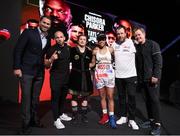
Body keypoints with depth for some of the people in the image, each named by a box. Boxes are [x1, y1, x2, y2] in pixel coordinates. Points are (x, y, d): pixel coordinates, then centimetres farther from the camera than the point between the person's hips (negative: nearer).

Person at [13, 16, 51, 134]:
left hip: (40, 72, 5)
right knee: (26, 97, -2)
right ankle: (26, 123, 10)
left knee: (35, 97, 12)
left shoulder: (48, 39, 12)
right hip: (26, 71, -5)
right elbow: (18, 50, -8)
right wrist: (17, 67, -12)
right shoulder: (28, 32, -4)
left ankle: (34, 119, 25)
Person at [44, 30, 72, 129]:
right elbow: (46, 65, -8)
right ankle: (56, 120, 4)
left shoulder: (68, 48, 6)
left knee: (63, 97, 15)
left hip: (66, 77, 5)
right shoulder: (52, 49, -9)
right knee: (55, 98, -3)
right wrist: (51, 59, -27)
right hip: (55, 77, -5)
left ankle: (61, 114, 31)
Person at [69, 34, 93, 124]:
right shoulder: (72, 50, -4)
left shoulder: (89, 52, 7)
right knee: (75, 96, 2)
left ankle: (84, 115, 22)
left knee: (85, 96, 10)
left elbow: (91, 63, 15)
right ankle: (75, 116, 14)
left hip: (86, 76, 4)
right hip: (75, 76, -3)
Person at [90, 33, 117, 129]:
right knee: (102, 96, 9)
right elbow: (92, 63, 9)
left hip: (109, 74, -2)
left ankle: (111, 117, 3)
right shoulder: (95, 51, 4)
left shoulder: (110, 49, 1)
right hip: (99, 75, 2)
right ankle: (105, 116, 19)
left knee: (110, 96, -2)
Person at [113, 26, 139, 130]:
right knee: (121, 97, 13)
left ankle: (131, 120, 9)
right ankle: (123, 116, 26)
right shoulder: (114, 44, 6)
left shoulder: (131, 42, -3)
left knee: (131, 97, -2)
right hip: (118, 75, 4)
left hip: (131, 75, -3)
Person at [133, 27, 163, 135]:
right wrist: (138, 77, 8)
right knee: (148, 100, 11)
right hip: (143, 78, 6)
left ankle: (157, 124, 1)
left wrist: (156, 76, -18)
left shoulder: (153, 44, -4)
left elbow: (158, 61, -11)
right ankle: (151, 119, 22)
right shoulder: (136, 47, 12)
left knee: (154, 99, -6)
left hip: (152, 77, -6)